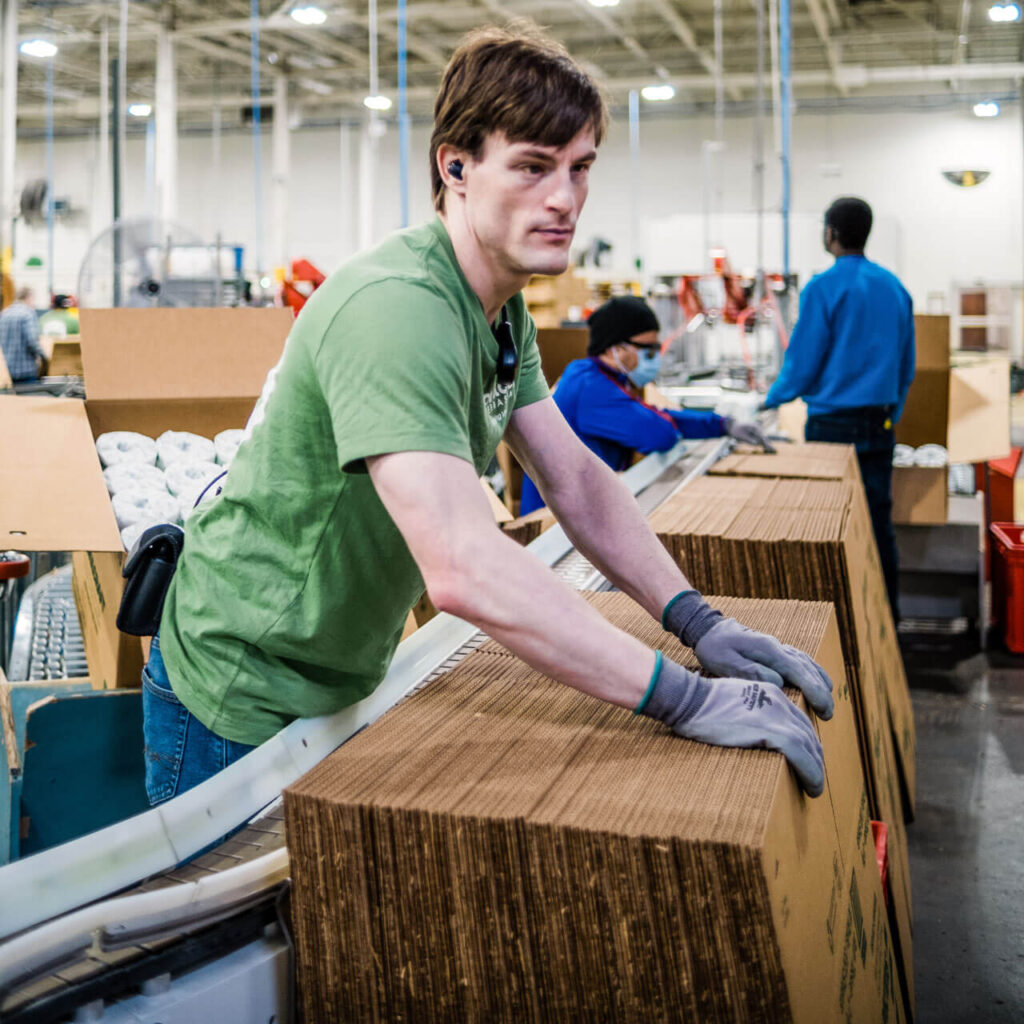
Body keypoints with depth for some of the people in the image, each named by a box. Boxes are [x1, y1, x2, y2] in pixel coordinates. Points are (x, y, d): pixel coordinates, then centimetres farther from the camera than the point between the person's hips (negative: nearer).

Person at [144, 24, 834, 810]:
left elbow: (575, 479, 5)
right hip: (245, 701, -9)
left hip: (340, 682, 9)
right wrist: (684, 699, -38)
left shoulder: (505, 312, 3)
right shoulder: (397, 309, -31)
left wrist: (697, 621, -8)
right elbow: (464, 569, -41)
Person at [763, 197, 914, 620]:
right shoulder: (894, 287, 8)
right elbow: (907, 366, 13)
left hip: (833, 422, -6)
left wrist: (772, 399, 8)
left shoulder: (824, 288, -11)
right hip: (882, 423, 6)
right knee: (879, 517, 10)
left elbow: (803, 361, -9)